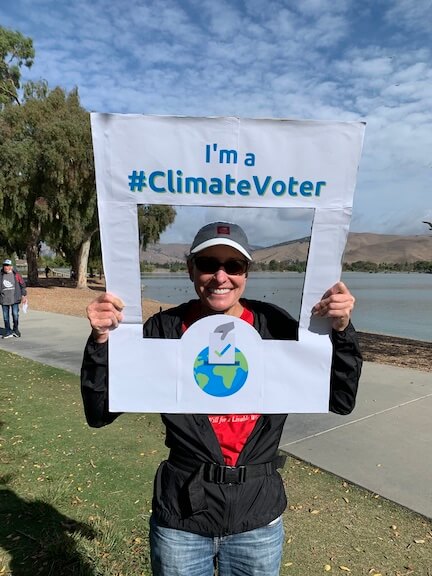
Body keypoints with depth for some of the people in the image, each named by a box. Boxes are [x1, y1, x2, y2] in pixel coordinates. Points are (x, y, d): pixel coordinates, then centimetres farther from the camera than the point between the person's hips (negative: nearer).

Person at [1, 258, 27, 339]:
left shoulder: (16, 275, 0)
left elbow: (22, 285, 5)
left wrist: (24, 296, 3)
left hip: (14, 298, -2)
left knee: (15, 314, -2)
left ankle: (16, 329, 18)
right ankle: (8, 332, 15)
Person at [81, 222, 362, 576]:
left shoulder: (275, 327, -10)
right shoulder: (164, 331, -11)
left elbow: (341, 401, -6)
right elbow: (99, 413, -9)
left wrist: (341, 330, -20)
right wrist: (101, 341, -23)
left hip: (259, 516, 1)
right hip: (181, 518, 0)